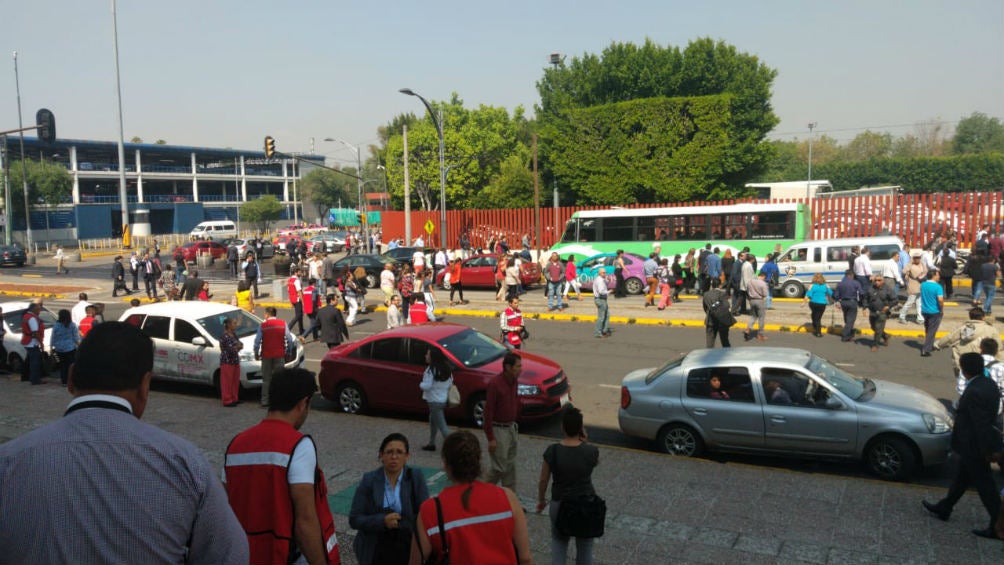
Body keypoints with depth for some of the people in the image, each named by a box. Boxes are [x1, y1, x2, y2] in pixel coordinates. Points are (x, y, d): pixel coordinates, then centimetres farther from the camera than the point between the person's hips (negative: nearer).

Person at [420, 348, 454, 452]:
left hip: (434, 401, -9)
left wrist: (421, 384, -3)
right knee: (433, 421, 25)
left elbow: (427, 386, -22)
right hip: (443, 399, 9)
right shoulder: (446, 368, 6)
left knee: (442, 426, -6)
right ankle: (431, 444, 35)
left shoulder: (431, 369, -19)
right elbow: (450, 383, 12)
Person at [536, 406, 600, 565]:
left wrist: (541, 500, 11)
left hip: (560, 504, 0)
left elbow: (543, 480, -5)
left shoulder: (552, 451, -16)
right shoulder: (591, 451, -16)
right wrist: (586, 443, -4)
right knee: (585, 545, 17)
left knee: (559, 541, 22)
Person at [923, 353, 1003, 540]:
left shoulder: (974, 392, -30)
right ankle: (944, 508, 39)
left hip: (973, 447, -10)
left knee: (985, 486, 3)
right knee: (961, 477, 23)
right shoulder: (989, 384, 0)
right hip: (979, 445, 10)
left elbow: (982, 424, -26)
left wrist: (988, 451, -18)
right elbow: (987, 419, 8)